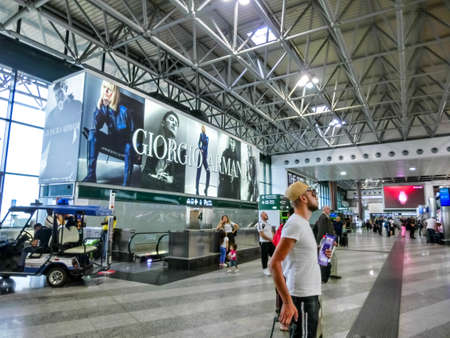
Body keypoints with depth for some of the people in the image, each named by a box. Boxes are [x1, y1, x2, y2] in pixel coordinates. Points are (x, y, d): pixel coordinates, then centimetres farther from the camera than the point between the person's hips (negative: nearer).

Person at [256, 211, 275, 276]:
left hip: (271, 242, 8)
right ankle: (265, 269, 14)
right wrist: (270, 239, -15)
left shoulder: (268, 223, 14)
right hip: (264, 243, -8)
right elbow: (262, 234, -17)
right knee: (264, 256, 1)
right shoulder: (260, 224, -12)